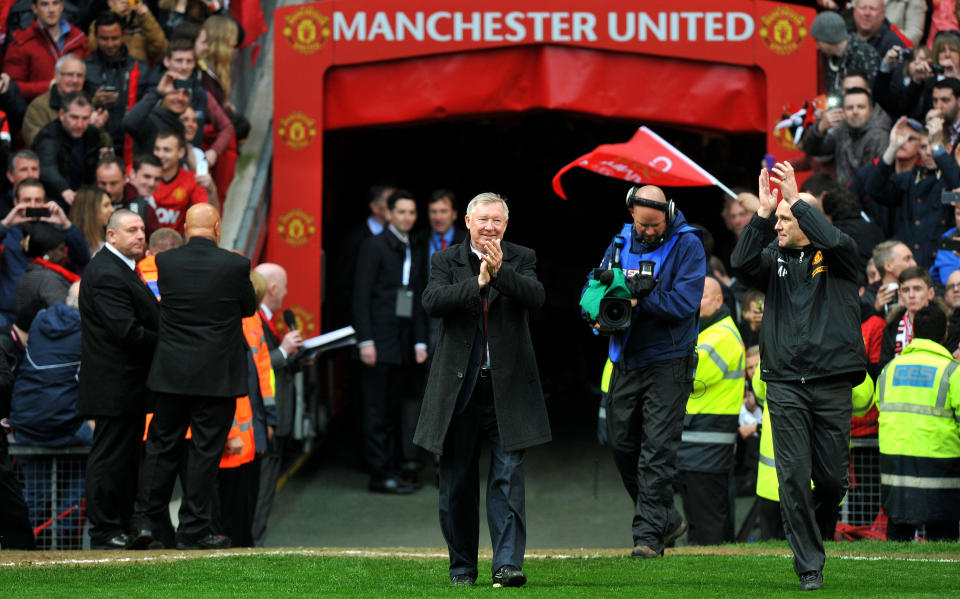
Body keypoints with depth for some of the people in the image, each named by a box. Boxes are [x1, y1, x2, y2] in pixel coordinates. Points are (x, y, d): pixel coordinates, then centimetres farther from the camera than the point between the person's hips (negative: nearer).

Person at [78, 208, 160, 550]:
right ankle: (105, 531, 1)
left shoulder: (121, 269, 17)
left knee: (127, 456, 15)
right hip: (116, 389, -11)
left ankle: (124, 527, 22)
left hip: (126, 385, 11)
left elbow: (145, 320, 19)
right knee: (111, 455, -4)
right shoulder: (106, 275, -18)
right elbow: (127, 332, -23)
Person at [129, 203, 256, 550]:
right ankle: (193, 530, 7)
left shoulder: (165, 262, -4)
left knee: (161, 447, 13)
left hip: (171, 374, 2)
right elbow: (249, 307, 6)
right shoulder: (235, 265, -10)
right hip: (217, 375, -2)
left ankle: (145, 520, 13)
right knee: (205, 452, 4)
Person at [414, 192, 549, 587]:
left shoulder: (521, 259, 5)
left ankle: (508, 563, -12)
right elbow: (431, 302, -13)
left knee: (508, 477, -9)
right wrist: (478, 282, -23)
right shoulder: (446, 261, 5)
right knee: (457, 482, 8)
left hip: (506, 388, -1)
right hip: (458, 387, 1)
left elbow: (535, 297, -14)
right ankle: (462, 566, 19)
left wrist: (499, 272, -29)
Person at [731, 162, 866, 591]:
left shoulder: (836, 259, 5)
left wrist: (797, 199, -15)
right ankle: (809, 564, 0)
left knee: (833, 476, 2)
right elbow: (742, 263, -8)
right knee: (794, 475, -6)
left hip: (832, 385, -1)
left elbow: (837, 241, -18)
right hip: (785, 384, 1)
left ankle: (819, 533, 31)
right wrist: (763, 210, -13)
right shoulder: (776, 259, 12)